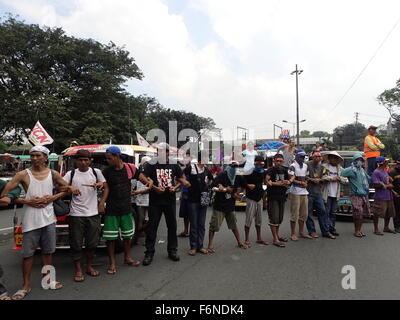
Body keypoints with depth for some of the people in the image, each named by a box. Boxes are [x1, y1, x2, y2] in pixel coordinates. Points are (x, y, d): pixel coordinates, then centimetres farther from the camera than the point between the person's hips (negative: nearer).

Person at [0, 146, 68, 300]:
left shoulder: (53, 174, 3)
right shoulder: (23, 174, -4)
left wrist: (52, 197, -5)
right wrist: (27, 201, -15)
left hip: (48, 218, 2)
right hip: (31, 220, -2)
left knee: (48, 251, 13)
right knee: (28, 253, 5)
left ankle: (47, 280, 29)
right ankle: (26, 286, 21)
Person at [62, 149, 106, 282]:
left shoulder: (96, 172, 5)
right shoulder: (71, 174, 2)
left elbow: (104, 184, 15)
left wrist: (100, 184, -6)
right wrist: (70, 187, -22)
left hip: (93, 214, 2)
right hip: (76, 214, -1)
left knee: (92, 243, 11)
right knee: (76, 244, 5)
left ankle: (89, 267, 30)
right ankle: (78, 270, 21)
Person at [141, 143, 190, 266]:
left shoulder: (174, 165, 8)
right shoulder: (151, 165, 1)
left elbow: (181, 179, 12)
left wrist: (175, 187, -7)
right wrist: (155, 188, -18)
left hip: (170, 200, 2)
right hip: (155, 201, -2)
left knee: (172, 226, 10)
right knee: (152, 227, 1)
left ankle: (172, 251, 24)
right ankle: (149, 253, 12)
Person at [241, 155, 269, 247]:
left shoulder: (263, 172, 8)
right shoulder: (249, 172, -11)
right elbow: (242, 183, -14)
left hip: (259, 198, 6)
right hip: (251, 199, -6)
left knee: (259, 219, 14)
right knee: (249, 220, -4)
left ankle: (259, 238, 27)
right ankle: (247, 240, 6)